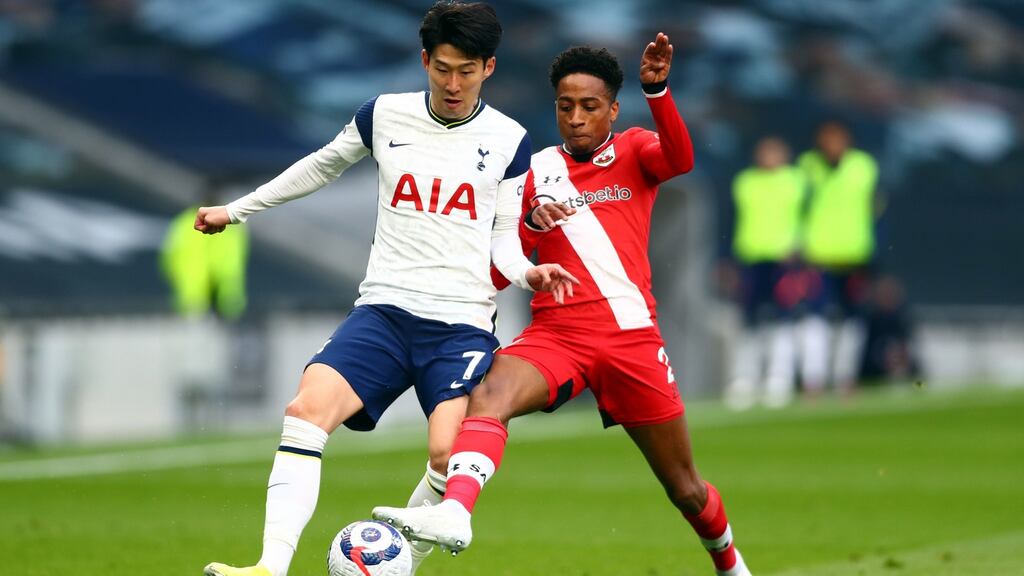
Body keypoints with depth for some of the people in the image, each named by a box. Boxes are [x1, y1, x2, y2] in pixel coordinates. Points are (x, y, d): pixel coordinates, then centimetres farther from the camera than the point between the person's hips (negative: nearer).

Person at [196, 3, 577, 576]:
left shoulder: (509, 141, 5)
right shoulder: (385, 116, 8)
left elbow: (503, 237, 11)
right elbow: (323, 165, 25)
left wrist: (529, 272, -11)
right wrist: (237, 209, 30)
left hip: (463, 323, -1)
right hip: (385, 310, 1)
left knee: (450, 455, -25)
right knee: (308, 407, -24)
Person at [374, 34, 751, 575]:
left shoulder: (634, 151, 6)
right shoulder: (536, 171, 12)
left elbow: (680, 159, -19)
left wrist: (657, 89, -37)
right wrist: (532, 223, -10)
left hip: (631, 337, -1)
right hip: (555, 335, 1)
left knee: (686, 490, 8)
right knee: (488, 394, -32)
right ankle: (453, 514, -52)